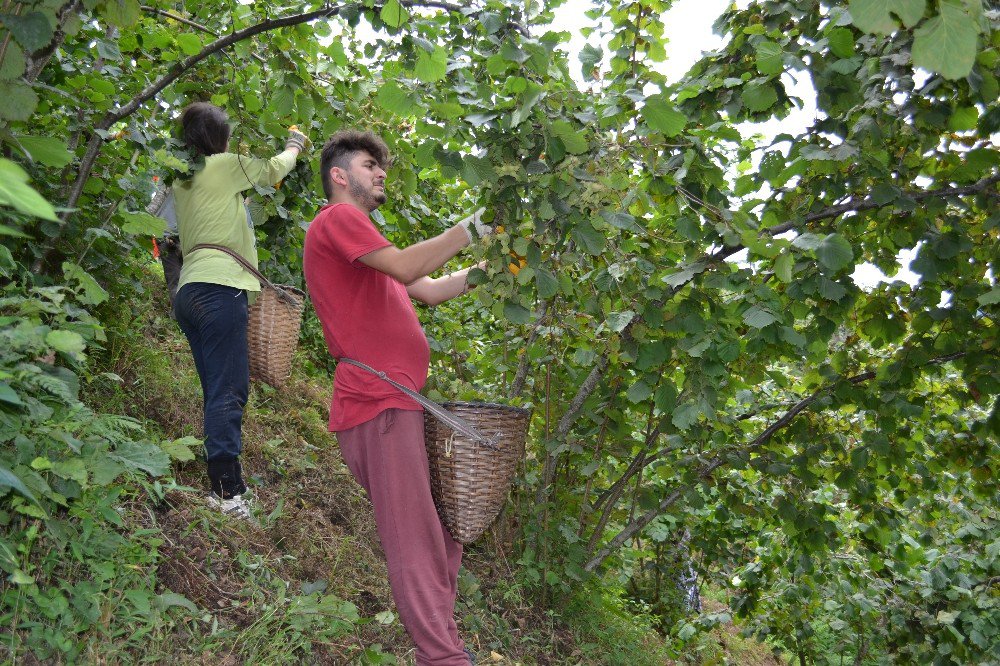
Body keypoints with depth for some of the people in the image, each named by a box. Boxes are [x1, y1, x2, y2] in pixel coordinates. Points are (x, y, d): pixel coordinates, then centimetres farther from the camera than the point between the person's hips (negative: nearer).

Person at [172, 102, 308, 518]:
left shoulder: (183, 180, 20)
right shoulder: (224, 165, 0)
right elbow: (273, 170, 14)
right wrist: (294, 146, 32)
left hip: (190, 291, 8)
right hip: (220, 289, -8)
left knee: (218, 391, 7)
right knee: (228, 392, -11)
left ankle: (224, 484, 7)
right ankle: (226, 489, -15)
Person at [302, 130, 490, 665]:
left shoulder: (357, 232, 29)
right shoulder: (338, 218, -1)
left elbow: (432, 290, 24)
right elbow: (405, 267, -16)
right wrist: (468, 229, -7)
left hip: (400, 403, 10)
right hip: (378, 405, -10)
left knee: (444, 535, 12)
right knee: (417, 544, -13)